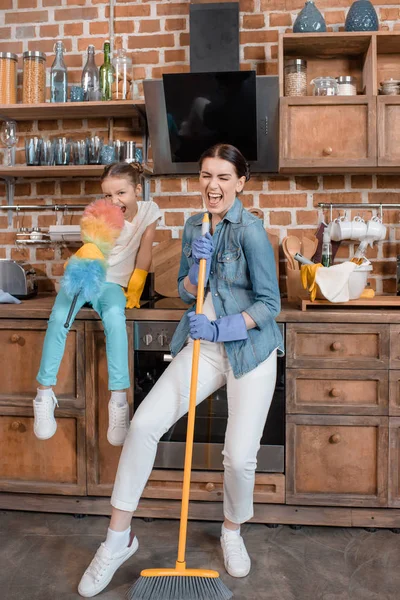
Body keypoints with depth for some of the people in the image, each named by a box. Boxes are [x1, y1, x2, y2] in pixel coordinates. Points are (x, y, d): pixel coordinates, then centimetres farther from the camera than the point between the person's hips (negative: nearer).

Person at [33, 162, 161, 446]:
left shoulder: (149, 211, -7)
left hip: (113, 284, 0)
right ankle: (45, 394, -18)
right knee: (59, 317, -29)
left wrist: (134, 291, 4)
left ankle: (119, 400, -31)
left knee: (115, 319, -33)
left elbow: (144, 253, 1)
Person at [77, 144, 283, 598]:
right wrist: (197, 265, -12)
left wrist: (220, 329, -21)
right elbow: (186, 293, 9)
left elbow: (269, 303, -12)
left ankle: (232, 533, 29)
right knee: (143, 425, -9)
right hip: (203, 347, 5)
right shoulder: (194, 226, 7)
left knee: (240, 458, -6)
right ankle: (118, 539, 8)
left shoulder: (250, 230, -12)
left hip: (249, 351, -4)